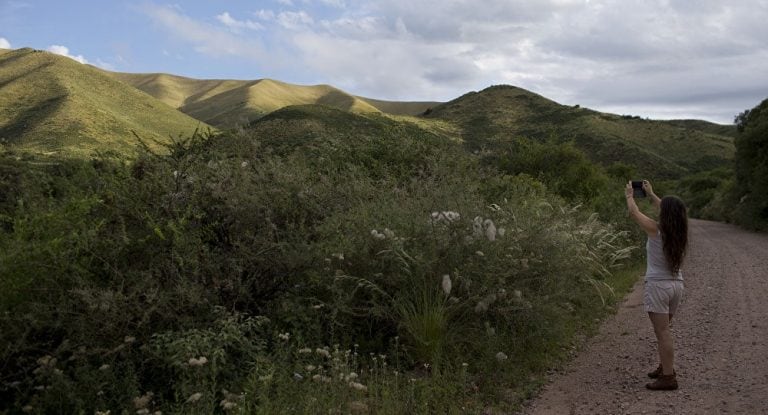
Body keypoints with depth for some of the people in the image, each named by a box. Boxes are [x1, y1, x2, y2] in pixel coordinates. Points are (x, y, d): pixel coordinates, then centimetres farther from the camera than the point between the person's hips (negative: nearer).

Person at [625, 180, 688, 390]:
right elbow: (668, 211, 23)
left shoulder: (656, 230, -13)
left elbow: (634, 212, 0)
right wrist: (651, 194, 33)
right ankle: (665, 367, 31)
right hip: (676, 284, 7)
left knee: (662, 332, -6)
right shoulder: (679, 231, 3)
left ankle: (668, 377, -5)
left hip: (658, 285, -7)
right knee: (663, 330, 21)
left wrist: (629, 195, 19)